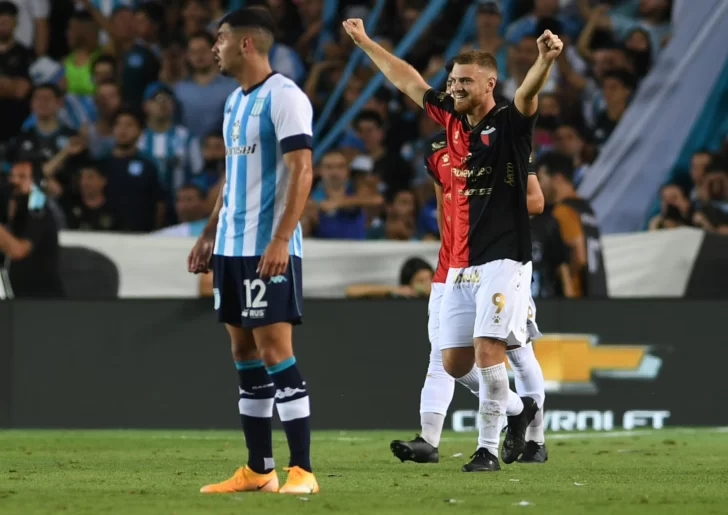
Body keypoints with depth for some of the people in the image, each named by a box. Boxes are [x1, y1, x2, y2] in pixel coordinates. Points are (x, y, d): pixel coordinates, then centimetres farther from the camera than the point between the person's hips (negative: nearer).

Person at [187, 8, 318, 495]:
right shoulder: (236, 100, 16)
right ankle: (259, 470, 13)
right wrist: (209, 234, 21)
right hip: (232, 248, 9)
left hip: (269, 249, -9)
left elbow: (302, 172, -18)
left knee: (275, 352, -10)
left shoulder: (284, 97, -12)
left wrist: (281, 240, -24)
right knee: (245, 354, 9)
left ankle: (302, 470, -9)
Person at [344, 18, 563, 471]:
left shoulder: (509, 123, -6)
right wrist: (364, 41, 30)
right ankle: (517, 408, 29)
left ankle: (489, 448, -6)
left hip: (503, 259, -7)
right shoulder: (452, 119, 11)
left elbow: (528, 93, -28)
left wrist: (546, 59, -48)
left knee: (487, 349, -15)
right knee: (454, 362, 6)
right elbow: (407, 80, 22)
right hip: (461, 264, 7)